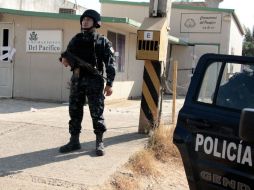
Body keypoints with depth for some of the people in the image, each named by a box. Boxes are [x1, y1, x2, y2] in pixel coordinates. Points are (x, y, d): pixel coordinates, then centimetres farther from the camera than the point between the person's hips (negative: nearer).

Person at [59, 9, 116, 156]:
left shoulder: (103, 41, 0)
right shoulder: (76, 39, 12)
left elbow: (110, 63, -4)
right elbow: (67, 54, 21)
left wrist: (110, 83, -11)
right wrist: (64, 59, -4)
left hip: (94, 81, -4)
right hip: (77, 80, 5)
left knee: (97, 113, -2)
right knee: (74, 111, 8)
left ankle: (100, 143, 8)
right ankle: (74, 141, 18)